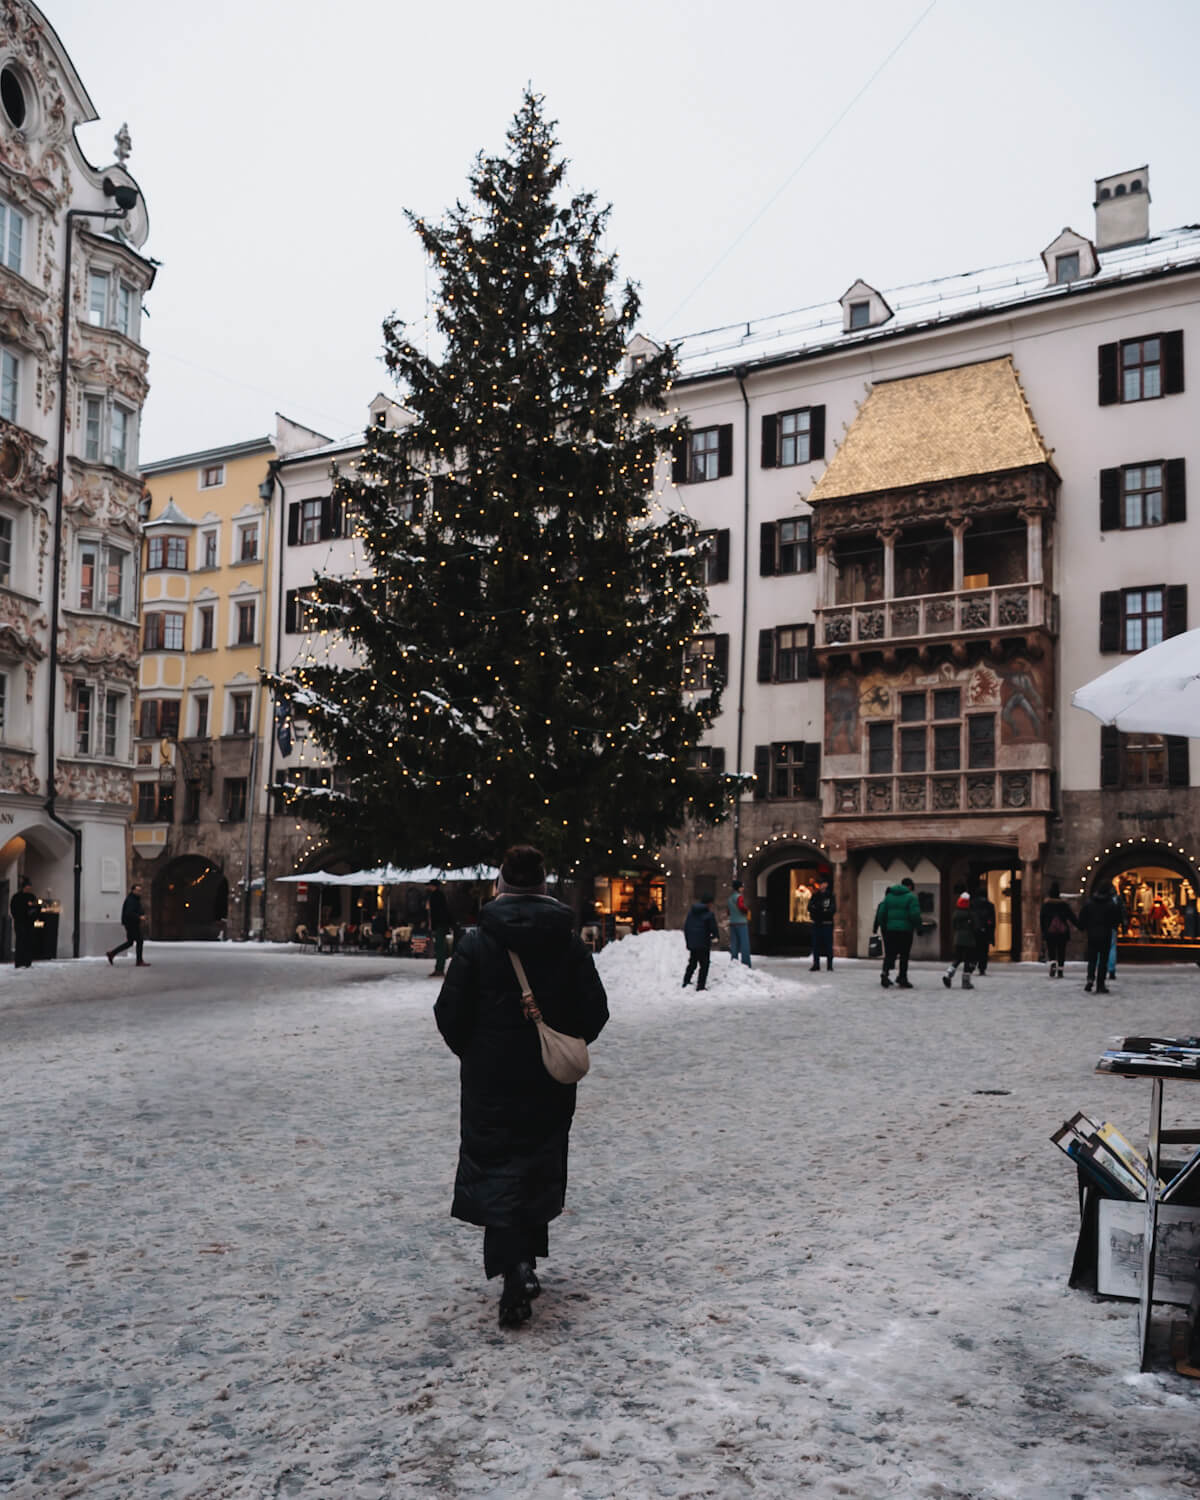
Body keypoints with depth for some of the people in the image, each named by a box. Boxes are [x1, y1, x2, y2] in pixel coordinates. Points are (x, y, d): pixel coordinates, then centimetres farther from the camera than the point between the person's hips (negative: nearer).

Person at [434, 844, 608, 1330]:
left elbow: (450, 1013, -7)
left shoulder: (477, 943, -9)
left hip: (491, 1080, -3)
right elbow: (595, 1012, 0)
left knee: (495, 1168, 2)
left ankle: (514, 1267, -15)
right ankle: (527, 1261, 29)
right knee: (541, 1167, 18)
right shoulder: (569, 944, -2)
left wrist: (471, 1053, 11)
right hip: (551, 1085, 3)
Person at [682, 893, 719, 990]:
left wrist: (688, 941, 17)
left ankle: (686, 983, 24)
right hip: (703, 944, -6)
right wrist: (715, 936, 14)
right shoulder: (709, 914, -12)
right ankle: (700, 986, 0)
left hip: (692, 943, 6)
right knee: (704, 965, 3)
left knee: (692, 963, 20)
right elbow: (714, 929, -9)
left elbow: (685, 928, 10)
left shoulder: (691, 911, 7)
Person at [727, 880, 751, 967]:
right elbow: (741, 906, -26)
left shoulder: (729, 898, 14)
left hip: (732, 923, 7)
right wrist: (747, 912, -9)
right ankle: (746, 963, -11)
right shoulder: (739, 897, -10)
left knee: (734, 944, 10)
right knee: (744, 944, -6)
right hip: (741, 923, -7)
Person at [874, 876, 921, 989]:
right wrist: (918, 928, -1)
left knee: (890, 954, 7)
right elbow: (915, 914, -12)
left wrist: (883, 927, 15)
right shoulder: (911, 897, -3)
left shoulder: (889, 896, 11)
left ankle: (885, 972, -14)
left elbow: (881, 913, 8)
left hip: (890, 929, 4)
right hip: (905, 930, -4)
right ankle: (902, 979, 6)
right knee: (904, 955, 5)